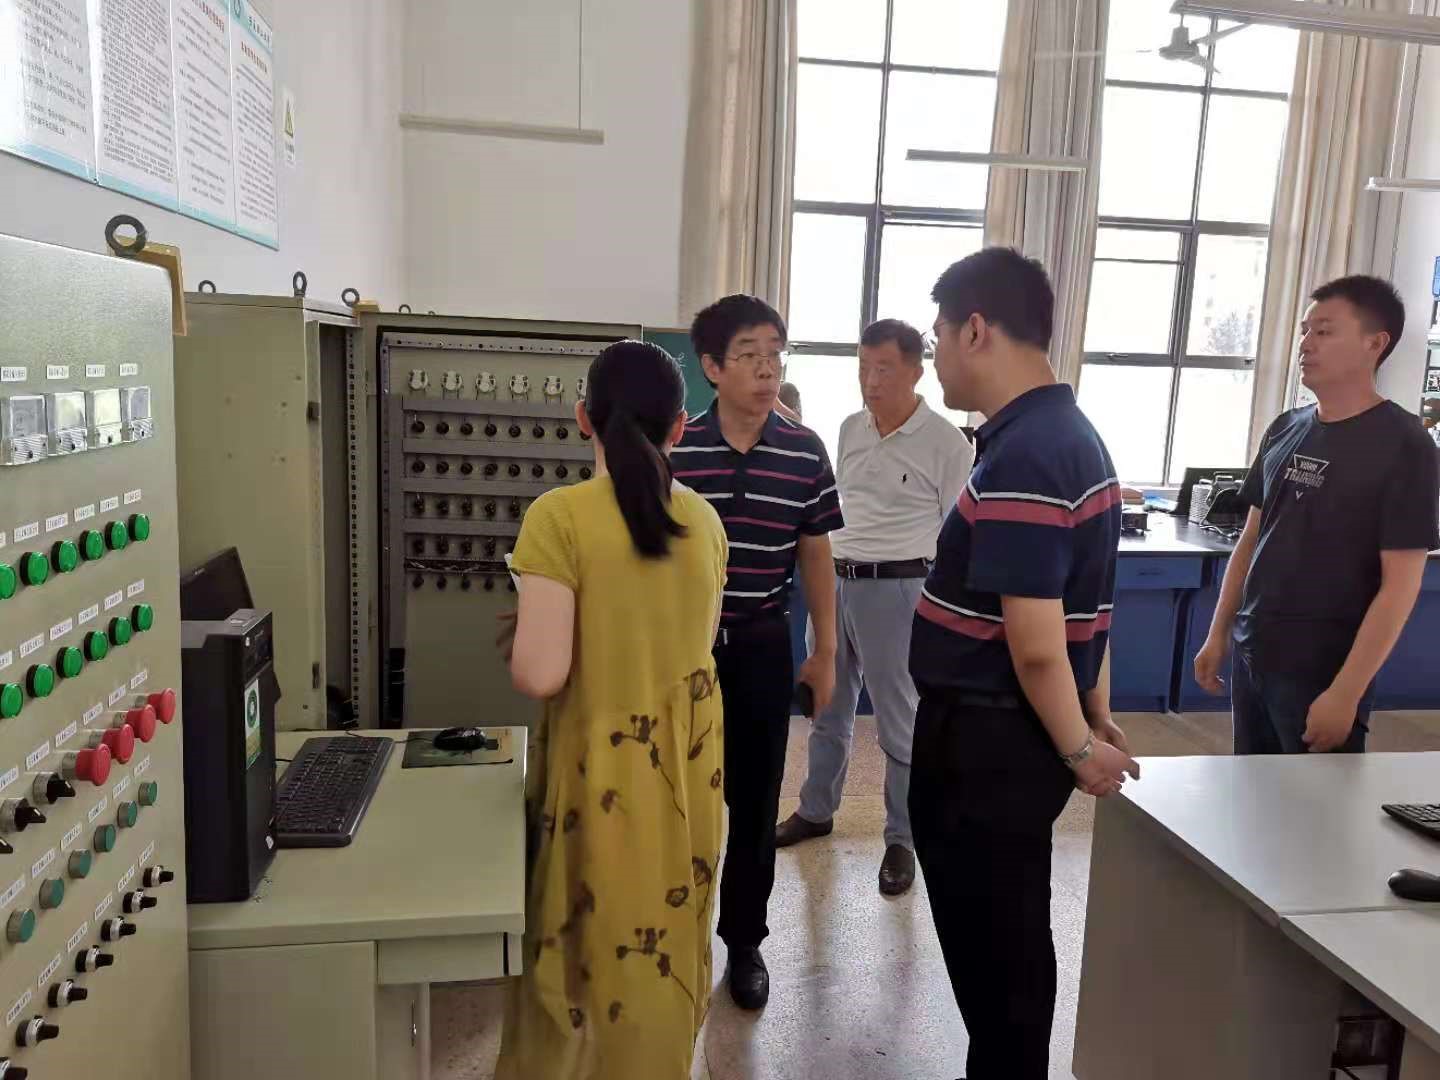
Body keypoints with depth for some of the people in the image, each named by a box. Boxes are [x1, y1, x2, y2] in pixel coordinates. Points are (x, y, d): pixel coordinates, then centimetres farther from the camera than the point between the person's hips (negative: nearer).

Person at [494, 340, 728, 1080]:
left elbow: (540, 674, -21)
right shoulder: (704, 521, -1)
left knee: (573, 949, 16)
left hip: (602, 771, -4)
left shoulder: (560, 516, -17)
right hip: (687, 766, 5)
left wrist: (517, 636, -1)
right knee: (668, 950, 20)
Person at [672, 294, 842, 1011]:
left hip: (763, 645, 1)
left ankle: (744, 941, 30)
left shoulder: (806, 452, -3)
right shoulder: (673, 447, -8)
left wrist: (825, 653, 7)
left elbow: (815, 555, 5)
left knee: (755, 800, 11)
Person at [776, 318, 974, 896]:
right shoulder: (850, 428, 8)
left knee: (899, 722, 4)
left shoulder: (946, 443, -10)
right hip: (833, 580, 6)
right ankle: (816, 810, 35)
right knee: (828, 707, 18)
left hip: (894, 588, -6)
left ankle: (902, 840, 19)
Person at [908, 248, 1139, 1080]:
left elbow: (1036, 646, -24)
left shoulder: (1021, 459, -24)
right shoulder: (1070, 434, 9)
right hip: (1003, 733, 10)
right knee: (1003, 933, 23)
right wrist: (1098, 725, 18)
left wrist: (1077, 750, -10)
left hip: (988, 739, -10)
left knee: (993, 943, 9)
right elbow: (1080, 605, 13)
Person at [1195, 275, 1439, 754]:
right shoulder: (1285, 430, 6)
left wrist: (1346, 692, -17)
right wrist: (1218, 635, 10)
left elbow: (1400, 584, -14)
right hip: (1251, 656, 5)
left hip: (1322, 673, -5)